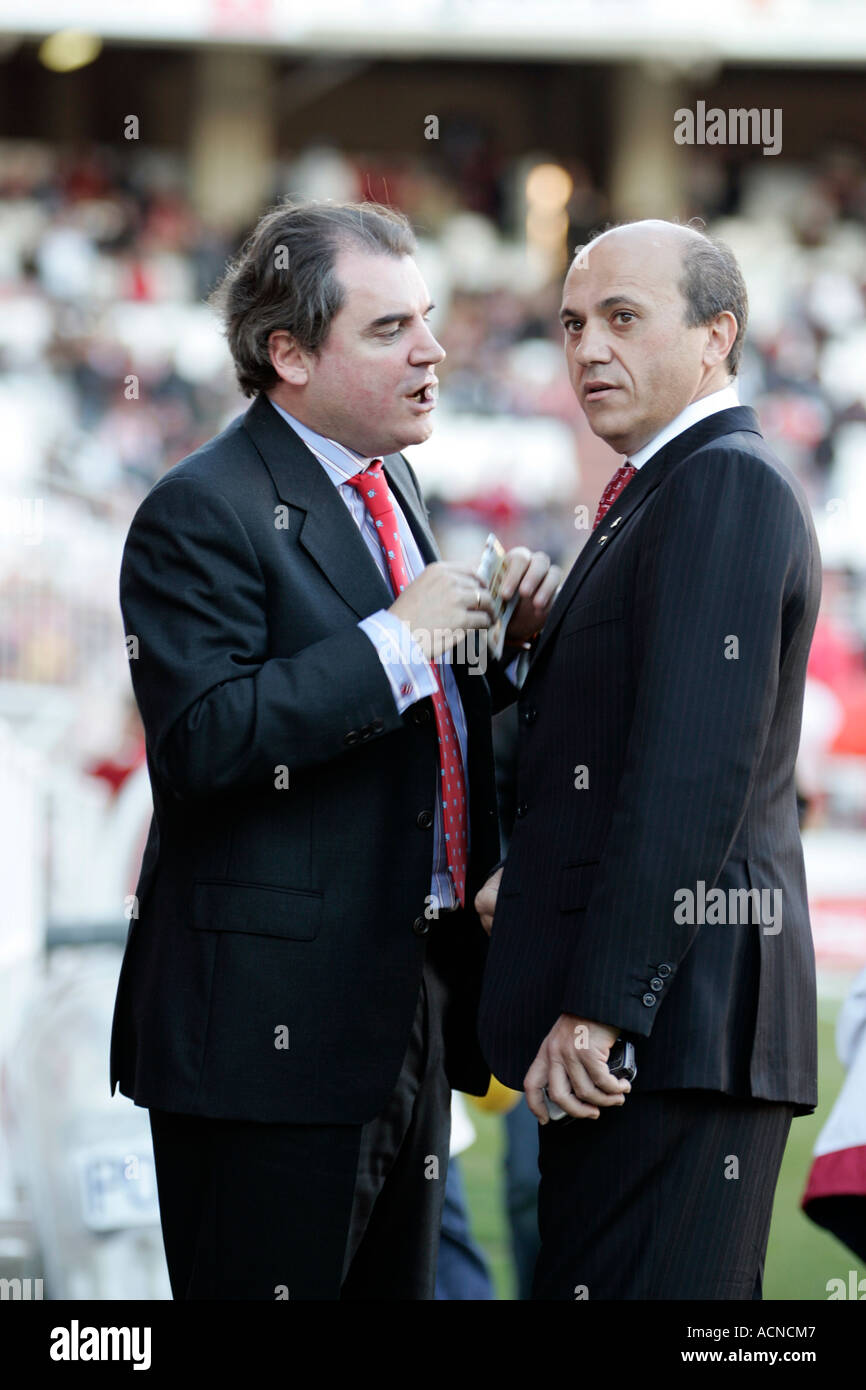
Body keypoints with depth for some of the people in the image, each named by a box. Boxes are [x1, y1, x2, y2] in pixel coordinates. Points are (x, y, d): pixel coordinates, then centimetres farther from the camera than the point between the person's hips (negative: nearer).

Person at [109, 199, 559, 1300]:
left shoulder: (389, 487, 16)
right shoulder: (202, 513, -13)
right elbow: (202, 739, -25)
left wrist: (510, 642, 5)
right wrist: (398, 637, -22)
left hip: (409, 1005, 9)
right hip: (269, 1026, -9)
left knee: (396, 1286, 13)